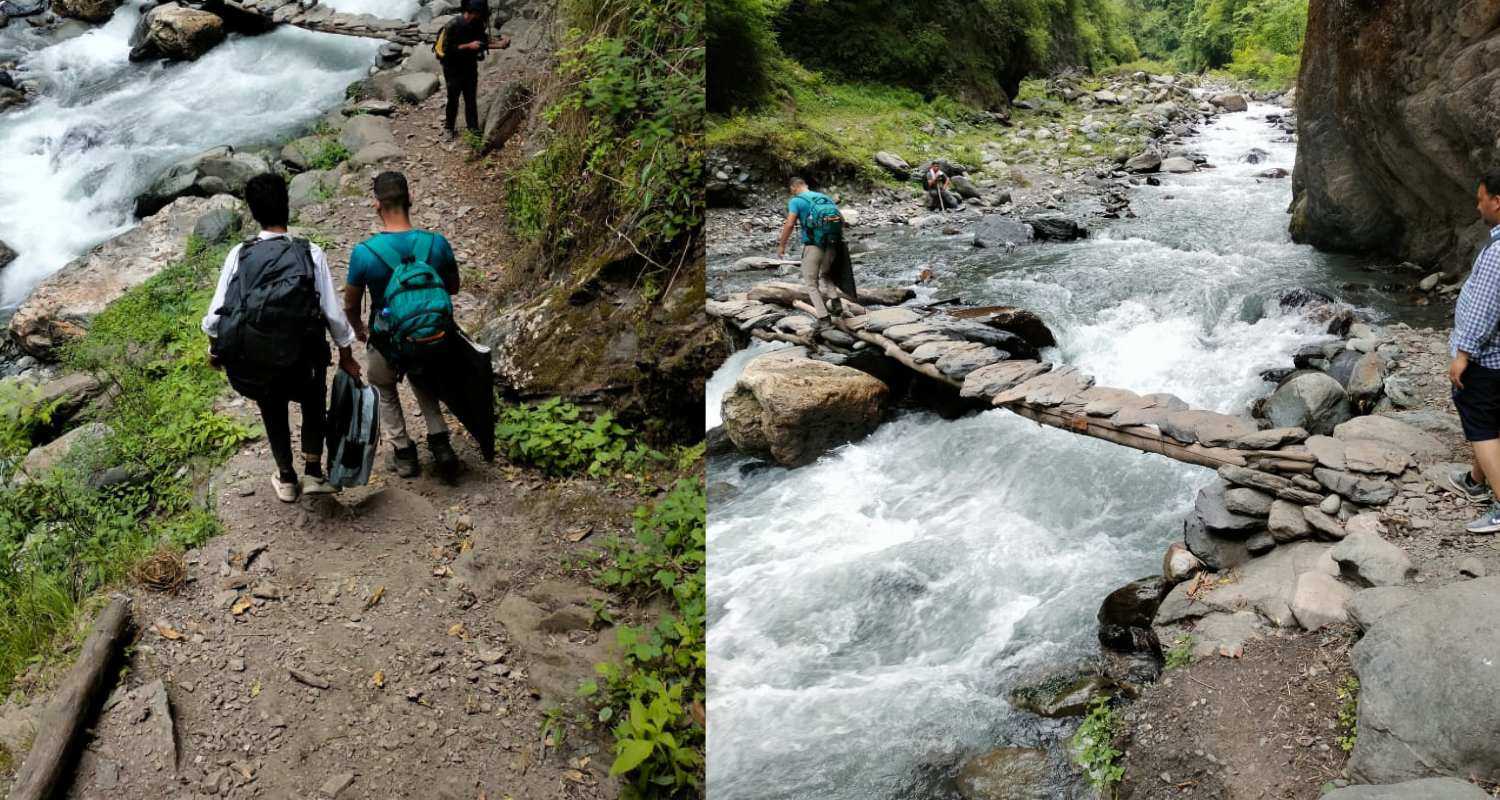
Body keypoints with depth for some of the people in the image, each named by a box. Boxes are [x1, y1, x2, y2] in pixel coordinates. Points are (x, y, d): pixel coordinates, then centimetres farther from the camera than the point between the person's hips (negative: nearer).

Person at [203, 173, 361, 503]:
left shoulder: (239, 255, -6)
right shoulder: (311, 253, -9)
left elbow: (216, 314, -4)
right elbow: (333, 313, -8)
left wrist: (214, 348, 15)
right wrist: (346, 356, 5)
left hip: (248, 364, 1)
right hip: (296, 363, -1)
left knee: (272, 410, 27)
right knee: (312, 400, 28)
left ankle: (286, 479, 40)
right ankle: (313, 473, 21)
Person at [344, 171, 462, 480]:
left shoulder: (364, 252, -23)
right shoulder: (437, 243, -18)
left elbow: (351, 306, -8)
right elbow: (453, 287, 0)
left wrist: (359, 329, 13)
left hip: (385, 341, -2)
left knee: (384, 390, 28)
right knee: (423, 383, 32)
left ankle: (404, 453, 30)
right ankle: (439, 441, 19)